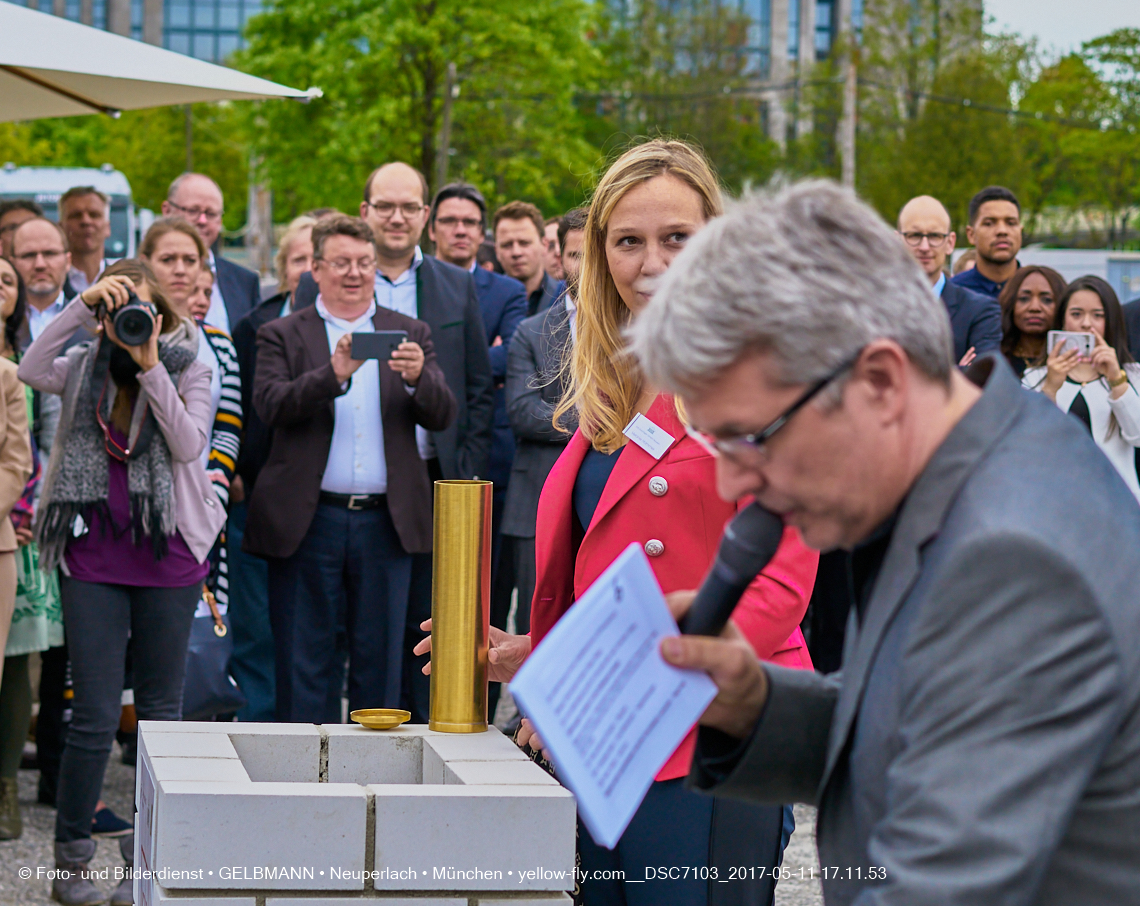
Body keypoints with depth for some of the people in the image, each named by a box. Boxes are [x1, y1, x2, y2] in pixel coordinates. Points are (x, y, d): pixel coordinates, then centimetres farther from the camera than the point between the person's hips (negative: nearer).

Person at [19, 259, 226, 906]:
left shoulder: (190, 369, 2)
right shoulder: (86, 369, 6)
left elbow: (188, 446, -10)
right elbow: (32, 370, -13)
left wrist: (151, 367, -17)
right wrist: (82, 305, -18)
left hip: (168, 560, 0)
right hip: (93, 558, 0)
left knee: (161, 710, 6)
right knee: (95, 714, -3)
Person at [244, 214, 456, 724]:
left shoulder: (410, 335, 11)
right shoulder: (281, 336, 6)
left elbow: (441, 417, 2)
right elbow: (271, 406, -11)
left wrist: (418, 377, -20)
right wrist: (334, 373, -26)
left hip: (386, 522, 2)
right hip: (309, 521, -2)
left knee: (380, 659, 7)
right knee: (304, 660, 3)